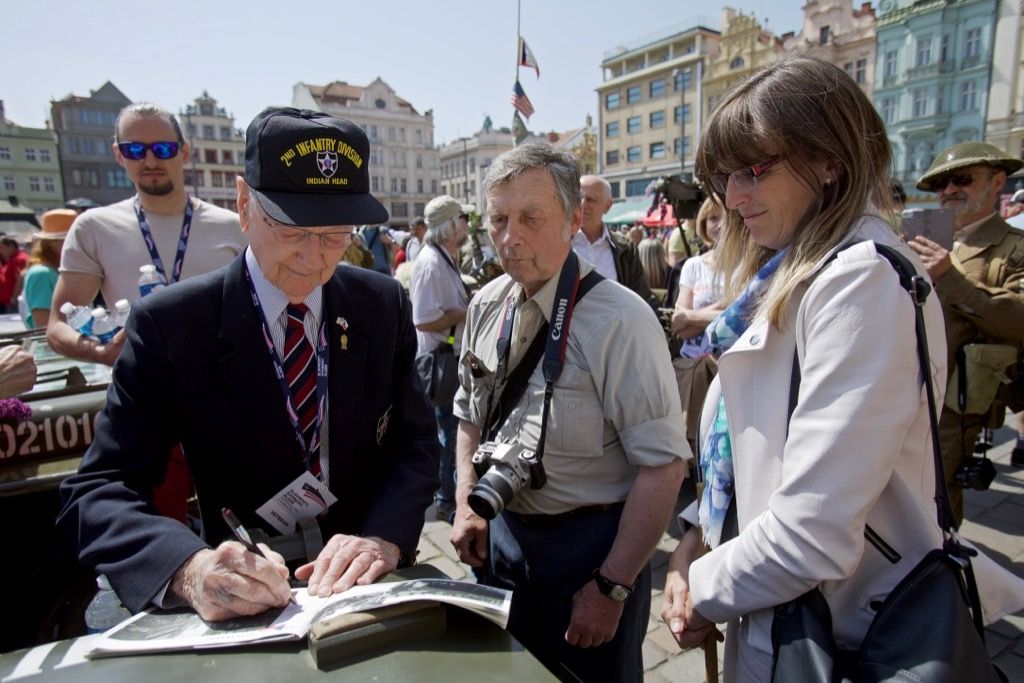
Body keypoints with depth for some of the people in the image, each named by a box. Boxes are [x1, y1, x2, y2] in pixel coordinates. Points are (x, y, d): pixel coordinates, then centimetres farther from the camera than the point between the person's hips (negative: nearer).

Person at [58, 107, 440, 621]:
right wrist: (190, 568, -30)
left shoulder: (383, 306, -5)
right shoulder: (169, 323, -10)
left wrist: (384, 537, -23)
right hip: (241, 597, -1)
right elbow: (98, 490, -10)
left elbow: (415, 442, -4)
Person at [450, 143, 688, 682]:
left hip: (588, 545, -5)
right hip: (500, 533, 6)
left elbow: (663, 464, -20)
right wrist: (466, 505, 1)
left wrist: (612, 587, -17)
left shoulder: (619, 320, -22)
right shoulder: (485, 307, -2)